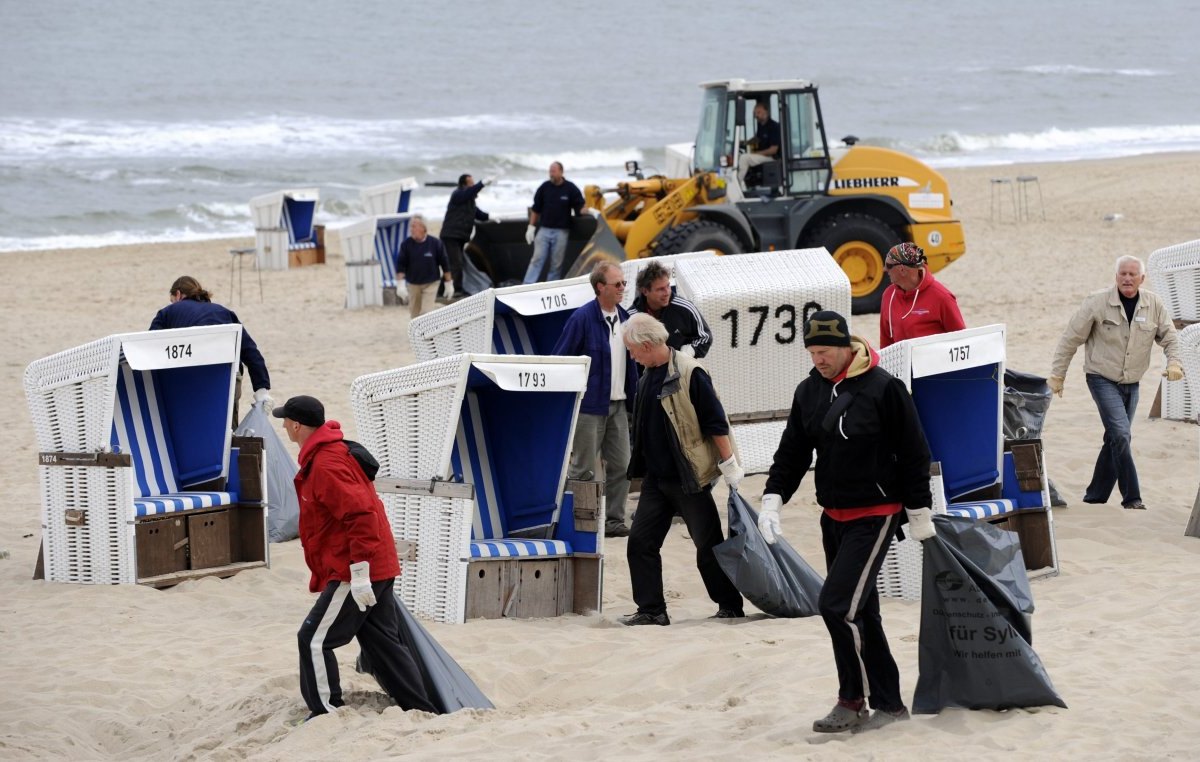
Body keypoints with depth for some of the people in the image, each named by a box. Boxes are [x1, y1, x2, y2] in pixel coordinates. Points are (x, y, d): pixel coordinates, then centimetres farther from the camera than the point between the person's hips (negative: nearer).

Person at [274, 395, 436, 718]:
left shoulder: (326, 466, -18)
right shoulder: (335, 452, 15)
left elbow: (360, 514, -26)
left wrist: (359, 572, -28)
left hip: (356, 572, -10)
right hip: (380, 569, 10)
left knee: (314, 641, -4)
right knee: (383, 643, 14)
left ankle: (326, 713, -1)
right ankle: (422, 711, 16)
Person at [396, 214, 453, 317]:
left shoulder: (435, 243, -11)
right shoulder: (406, 244, -7)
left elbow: (444, 263, -3)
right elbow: (400, 265, -4)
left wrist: (449, 283, -1)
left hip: (431, 283, -3)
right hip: (413, 284, 3)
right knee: (415, 313, 13)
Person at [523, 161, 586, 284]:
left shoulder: (570, 188, -2)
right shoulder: (544, 187, 3)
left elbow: (580, 207, 1)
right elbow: (536, 209, 9)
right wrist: (531, 227, 6)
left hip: (561, 231, -1)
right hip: (544, 229, 1)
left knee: (557, 263, 3)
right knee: (537, 259, -5)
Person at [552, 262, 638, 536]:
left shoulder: (624, 318, 8)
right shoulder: (582, 318, -12)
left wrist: (634, 399, 12)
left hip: (617, 405, 6)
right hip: (589, 406, -6)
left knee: (621, 466, 7)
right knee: (584, 468, 0)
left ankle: (614, 520, 15)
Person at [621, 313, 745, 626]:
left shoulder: (689, 374, -17)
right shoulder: (649, 376, 9)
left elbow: (716, 423, -16)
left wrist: (729, 465, -15)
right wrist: (639, 465, 22)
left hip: (689, 479, -8)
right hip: (656, 479, 8)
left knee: (709, 546, 1)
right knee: (641, 541, 2)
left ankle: (730, 606, 13)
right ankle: (651, 609, 6)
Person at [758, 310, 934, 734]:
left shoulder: (883, 389, -13)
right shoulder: (809, 392, 6)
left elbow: (914, 455, -8)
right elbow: (793, 451, 12)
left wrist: (920, 515, -6)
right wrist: (773, 498, -2)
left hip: (874, 517, -7)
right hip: (833, 518, 7)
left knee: (837, 604, -16)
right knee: (858, 613, 10)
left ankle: (853, 700, -4)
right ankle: (888, 703, 17)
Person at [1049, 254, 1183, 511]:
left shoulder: (1154, 305, -1)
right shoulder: (1098, 302, -12)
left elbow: (1169, 337, 7)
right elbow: (1071, 339, -5)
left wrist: (1174, 362, -15)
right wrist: (1057, 375, -4)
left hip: (1131, 384, 5)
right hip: (1102, 379, -5)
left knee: (1115, 440, 10)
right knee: (1121, 434, -18)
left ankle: (1095, 496, 23)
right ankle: (1131, 498, -14)